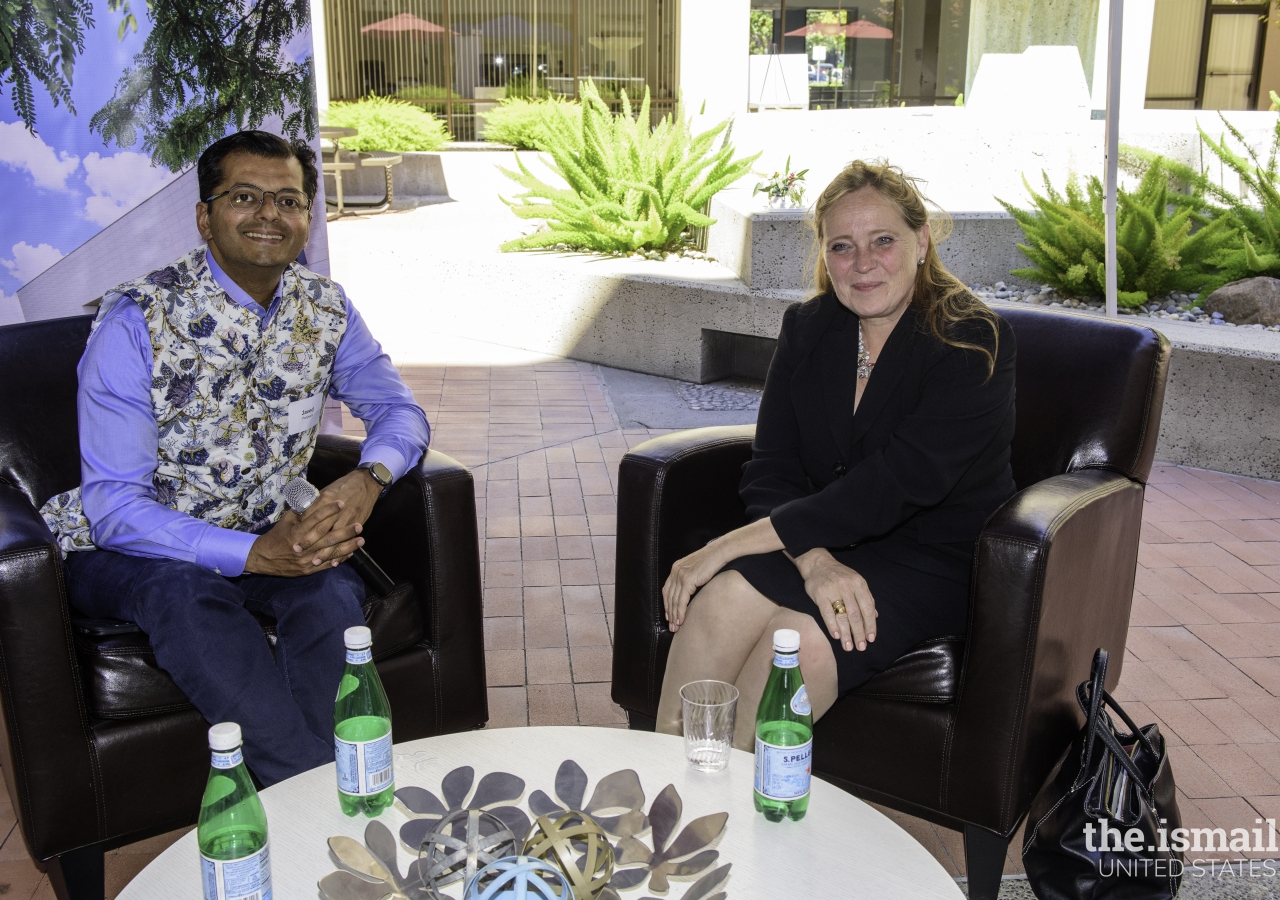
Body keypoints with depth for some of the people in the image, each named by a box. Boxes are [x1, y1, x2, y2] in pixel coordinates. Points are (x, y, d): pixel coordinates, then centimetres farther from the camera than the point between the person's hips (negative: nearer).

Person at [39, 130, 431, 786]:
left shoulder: (325, 308, -3)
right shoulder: (136, 322, -19)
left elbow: (398, 410, 3)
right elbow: (113, 505, -21)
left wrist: (369, 476, -22)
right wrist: (254, 553, -35)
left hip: (268, 537, 4)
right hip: (126, 548, -3)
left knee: (332, 584, -28)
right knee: (187, 593, -36)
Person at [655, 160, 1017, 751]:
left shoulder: (973, 343, -13)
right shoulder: (807, 328, 3)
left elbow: (895, 485, -24)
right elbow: (770, 468, -4)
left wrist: (725, 546, -26)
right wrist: (815, 560, -27)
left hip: (938, 559, -4)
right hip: (831, 542, 4)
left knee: (799, 637, -31)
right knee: (726, 598, -27)